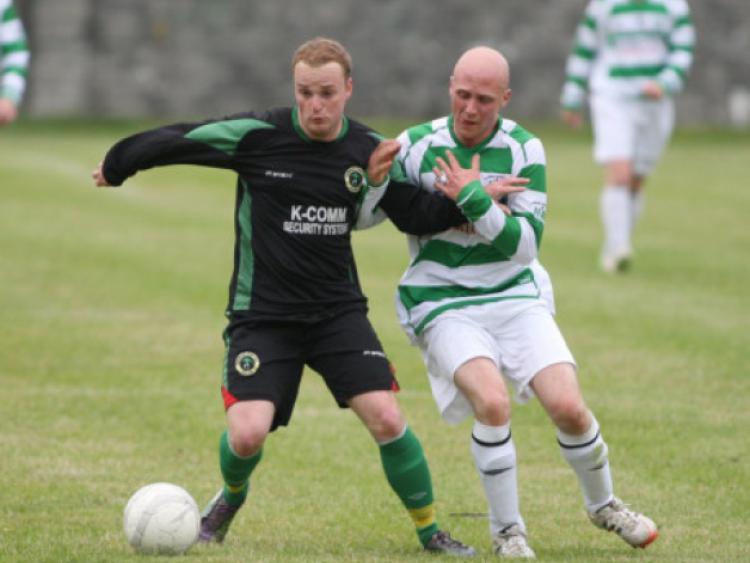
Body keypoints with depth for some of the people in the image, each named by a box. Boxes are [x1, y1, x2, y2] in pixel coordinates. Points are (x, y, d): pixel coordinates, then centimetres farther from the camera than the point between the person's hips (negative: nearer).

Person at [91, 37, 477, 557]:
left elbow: (416, 215, 10)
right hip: (262, 314, -2)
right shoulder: (254, 136, -12)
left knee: (387, 419, -15)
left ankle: (431, 533, 7)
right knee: (247, 434, -17)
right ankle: (232, 496, 21)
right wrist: (115, 168, 13)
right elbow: (172, 142, -1)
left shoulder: (369, 150, -2)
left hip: (339, 312, 2)